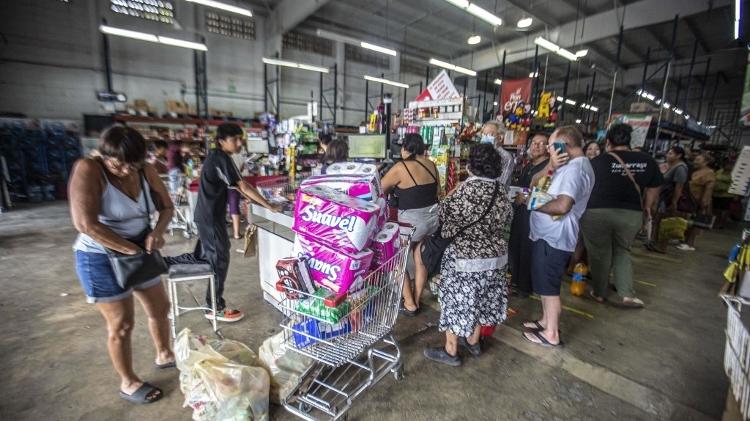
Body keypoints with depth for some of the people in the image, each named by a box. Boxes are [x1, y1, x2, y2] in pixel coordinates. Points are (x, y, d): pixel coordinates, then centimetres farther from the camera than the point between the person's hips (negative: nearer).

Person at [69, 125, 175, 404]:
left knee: (160, 308, 17)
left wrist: (157, 232, -18)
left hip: (140, 251, 6)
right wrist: (130, 250, -24)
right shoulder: (88, 170, -22)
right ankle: (128, 383, 29)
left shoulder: (146, 171, -6)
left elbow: (166, 207, 2)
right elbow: (85, 223, -30)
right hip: (101, 259, -6)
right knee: (121, 324, 6)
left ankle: (164, 356, 42)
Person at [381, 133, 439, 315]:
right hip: (433, 216, 7)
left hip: (412, 220, -7)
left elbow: (380, 189, -3)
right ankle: (416, 301, 30)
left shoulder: (400, 167, -13)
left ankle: (409, 304, 17)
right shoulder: (431, 165, 5)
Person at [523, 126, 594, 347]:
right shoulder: (570, 165, 14)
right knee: (544, 284, 21)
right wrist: (550, 167, -6)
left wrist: (535, 205, -16)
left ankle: (551, 334, 18)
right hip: (546, 235, 10)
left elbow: (562, 205, -33)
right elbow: (534, 183, 11)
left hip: (553, 238, -10)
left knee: (549, 287, 3)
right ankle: (546, 321, 36)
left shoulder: (575, 169, -20)